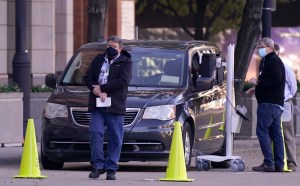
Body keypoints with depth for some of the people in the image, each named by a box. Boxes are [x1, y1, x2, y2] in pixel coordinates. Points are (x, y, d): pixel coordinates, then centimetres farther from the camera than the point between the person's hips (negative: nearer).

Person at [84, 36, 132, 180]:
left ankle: (111, 169, 4)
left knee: (115, 138, -1)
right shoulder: (98, 60, 18)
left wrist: (101, 88, -11)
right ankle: (98, 166, -3)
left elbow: (123, 81, -10)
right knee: (96, 133, -8)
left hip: (115, 106, -3)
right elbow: (87, 77, 10)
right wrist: (96, 91, -9)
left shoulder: (125, 62, 5)